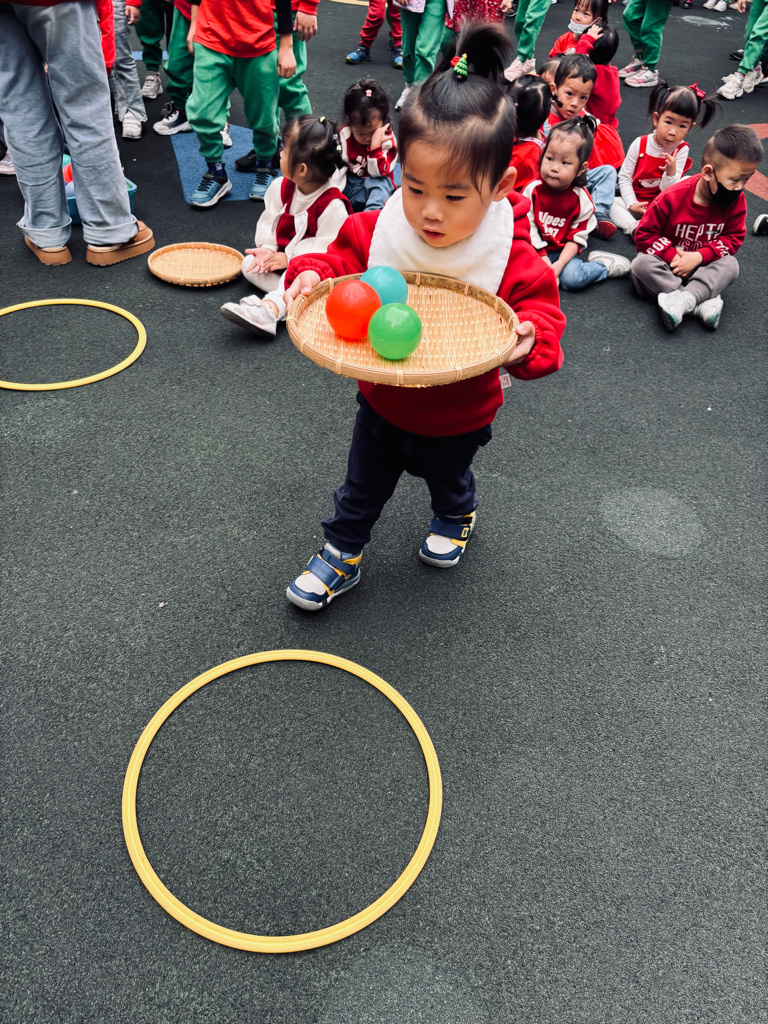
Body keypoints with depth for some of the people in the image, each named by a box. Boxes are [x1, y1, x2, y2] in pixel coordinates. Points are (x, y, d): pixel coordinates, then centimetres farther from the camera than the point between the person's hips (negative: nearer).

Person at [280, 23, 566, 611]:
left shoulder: (510, 256, -26)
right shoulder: (380, 230, -19)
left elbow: (541, 305, -19)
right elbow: (345, 259, -6)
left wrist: (530, 337, -41)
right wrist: (313, 273, -27)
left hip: (458, 413, -2)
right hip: (382, 400, 2)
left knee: (449, 479, 30)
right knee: (362, 490, 20)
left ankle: (457, 517, 64)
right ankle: (341, 556, 42)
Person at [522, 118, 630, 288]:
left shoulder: (581, 199, -8)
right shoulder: (532, 190, -6)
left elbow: (576, 238, -5)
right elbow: (529, 228, -6)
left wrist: (559, 264, -19)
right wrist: (544, 260, -14)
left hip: (563, 252, -1)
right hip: (536, 251, 1)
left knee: (572, 279, -28)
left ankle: (604, 265, 1)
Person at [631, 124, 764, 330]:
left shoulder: (736, 201, -11)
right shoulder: (672, 197, -20)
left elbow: (733, 238, -6)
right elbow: (644, 235, -14)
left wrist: (699, 257, -23)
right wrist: (673, 256, -25)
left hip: (703, 264, 2)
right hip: (668, 261, -2)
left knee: (730, 264, -25)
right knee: (641, 264, -32)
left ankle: (686, 297, -44)